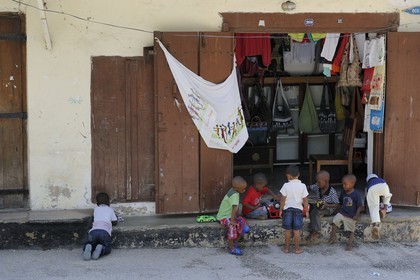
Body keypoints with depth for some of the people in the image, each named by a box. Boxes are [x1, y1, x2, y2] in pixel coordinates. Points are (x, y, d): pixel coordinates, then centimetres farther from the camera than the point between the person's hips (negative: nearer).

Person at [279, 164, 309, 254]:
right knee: (296, 230, 5)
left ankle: (286, 247, 18)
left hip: (287, 209, 0)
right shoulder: (302, 186, -8)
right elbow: (305, 200, -4)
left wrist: (281, 210, 4)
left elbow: (283, 199, -6)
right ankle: (297, 248, 12)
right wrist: (306, 210, 8)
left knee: (288, 230, 9)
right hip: (298, 210, 0)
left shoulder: (286, 185, -10)